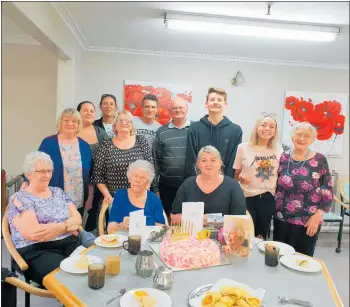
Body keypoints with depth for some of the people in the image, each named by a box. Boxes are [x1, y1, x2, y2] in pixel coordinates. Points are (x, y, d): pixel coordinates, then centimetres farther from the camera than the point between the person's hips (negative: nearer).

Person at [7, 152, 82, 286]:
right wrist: (67, 226, -11)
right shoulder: (19, 199, -2)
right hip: (38, 252, -5)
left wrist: (58, 228, -13)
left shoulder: (58, 192, 15)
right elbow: (33, 233, -15)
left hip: (72, 244, 5)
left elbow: (77, 219, 6)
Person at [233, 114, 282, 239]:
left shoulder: (278, 150, 1)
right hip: (246, 198, -2)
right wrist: (241, 178, -20)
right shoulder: (243, 147, -6)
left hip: (268, 199, 3)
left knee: (262, 237, 16)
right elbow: (236, 174, 0)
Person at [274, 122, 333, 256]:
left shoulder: (320, 160, -7)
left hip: (307, 222, -3)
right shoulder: (283, 158, 2)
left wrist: (317, 216, -11)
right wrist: (273, 210, 4)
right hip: (281, 219, 3)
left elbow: (327, 192, -6)